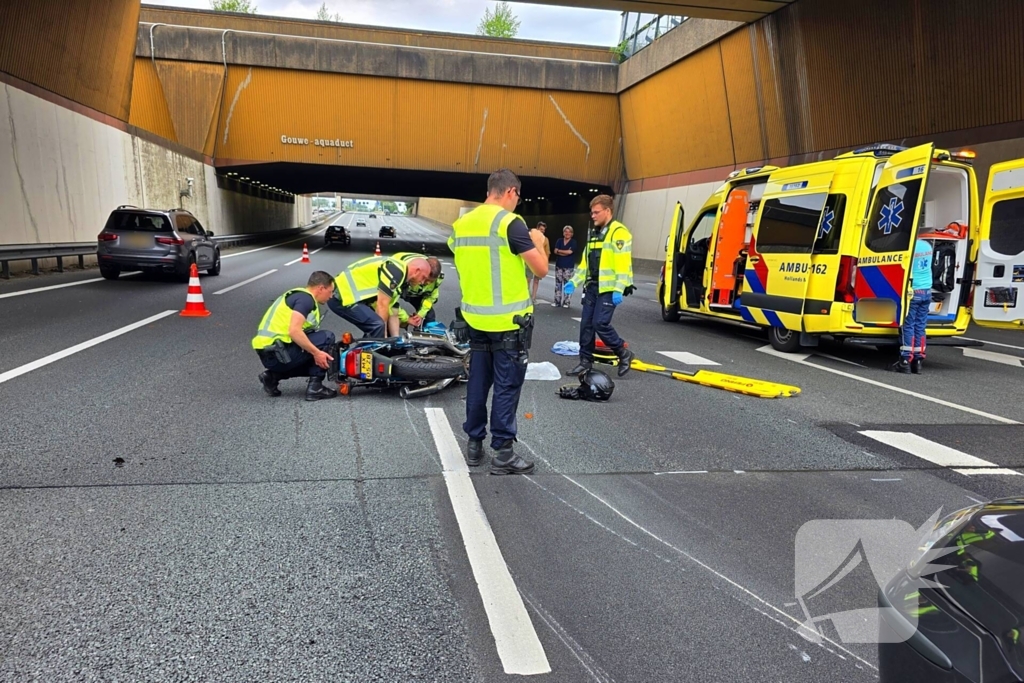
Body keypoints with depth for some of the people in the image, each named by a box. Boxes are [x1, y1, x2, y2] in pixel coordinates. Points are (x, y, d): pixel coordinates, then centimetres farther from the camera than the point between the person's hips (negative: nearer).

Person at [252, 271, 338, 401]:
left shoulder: (298, 295, 20)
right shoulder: (306, 298, -11)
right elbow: (294, 331, -25)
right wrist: (317, 353, -20)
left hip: (268, 354, 10)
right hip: (277, 352, -10)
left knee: (314, 362, 25)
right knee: (327, 337, -7)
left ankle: (273, 376, 12)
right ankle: (315, 387, -5)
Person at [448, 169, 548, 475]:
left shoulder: (461, 224, 7)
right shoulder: (510, 222, -14)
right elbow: (541, 269, -13)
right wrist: (539, 245, 7)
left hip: (475, 317, 7)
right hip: (508, 320, -6)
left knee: (478, 381, 14)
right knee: (507, 386, 1)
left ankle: (474, 444, 22)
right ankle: (502, 453, 6)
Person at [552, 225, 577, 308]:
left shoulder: (573, 242, 0)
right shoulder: (559, 241, 9)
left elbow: (570, 252, -12)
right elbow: (555, 251, -2)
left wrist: (559, 251, -2)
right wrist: (566, 252, -10)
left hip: (569, 267, -3)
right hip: (559, 266, 3)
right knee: (558, 284, 5)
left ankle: (566, 302, 0)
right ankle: (557, 301, 11)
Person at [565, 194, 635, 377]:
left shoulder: (619, 232, -11)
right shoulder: (594, 233, 17)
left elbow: (623, 264, -19)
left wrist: (618, 290, -24)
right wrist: (574, 282, 10)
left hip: (608, 289, -8)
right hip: (592, 287, 9)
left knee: (600, 324, -12)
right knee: (586, 324, 7)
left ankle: (624, 354, 8)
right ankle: (586, 361, 16)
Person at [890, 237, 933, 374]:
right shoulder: (927, 246, 10)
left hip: (913, 291, -7)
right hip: (927, 291, 7)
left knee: (908, 326, -3)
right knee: (920, 327, 8)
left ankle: (905, 361, -3)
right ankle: (918, 361, 10)